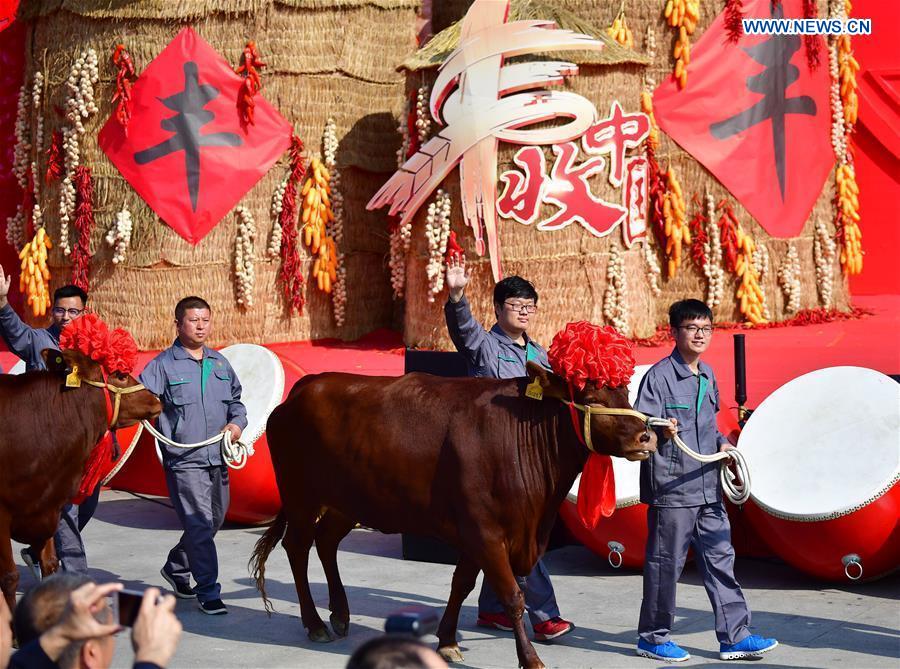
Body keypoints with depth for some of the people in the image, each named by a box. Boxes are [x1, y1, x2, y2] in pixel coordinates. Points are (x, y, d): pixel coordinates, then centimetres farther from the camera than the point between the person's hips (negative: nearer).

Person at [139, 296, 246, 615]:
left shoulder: (220, 363, 14)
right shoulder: (164, 364, -4)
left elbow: (235, 399, 25)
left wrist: (237, 423, 7)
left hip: (218, 459, 7)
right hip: (184, 460, -7)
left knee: (214, 521, 17)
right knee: (200, 525, -10)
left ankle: (176, 567, 38)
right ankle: (208, 592, -2)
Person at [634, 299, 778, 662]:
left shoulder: (707, 375, 13)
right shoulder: (659, 375, -10)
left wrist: (721, 443, 9)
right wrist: (661, 432, -35)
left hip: (708, 488, 7)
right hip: (670, 487, -7)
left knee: (720, 559, 7)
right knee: (666, 563, 1)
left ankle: (734, 635, 12)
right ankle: (652, 637, 14)